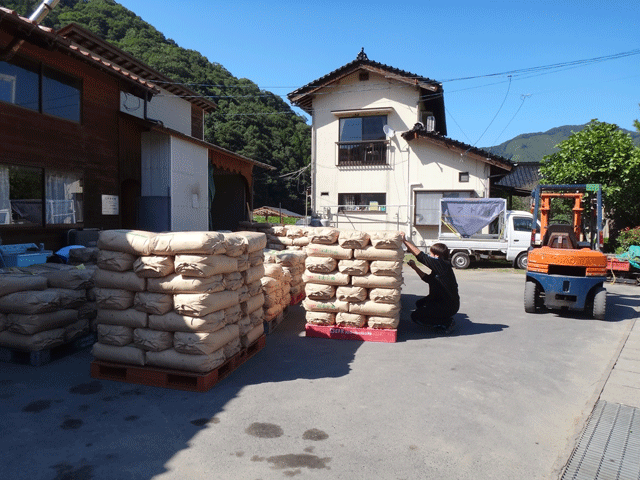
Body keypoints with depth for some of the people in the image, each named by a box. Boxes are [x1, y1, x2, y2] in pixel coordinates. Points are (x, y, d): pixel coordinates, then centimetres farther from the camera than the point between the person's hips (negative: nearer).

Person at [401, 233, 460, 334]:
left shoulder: (442, 265, -21)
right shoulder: (440, 268, 7)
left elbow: (421, 256, -23)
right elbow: (428, 278, 20)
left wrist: (405, 241, -18)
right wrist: (415, 267, 14)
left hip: (448, 306, -10)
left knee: (416, 316, -10)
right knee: (420, 304, 29)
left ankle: (446, 324, -5)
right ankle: (444, 319, 17)